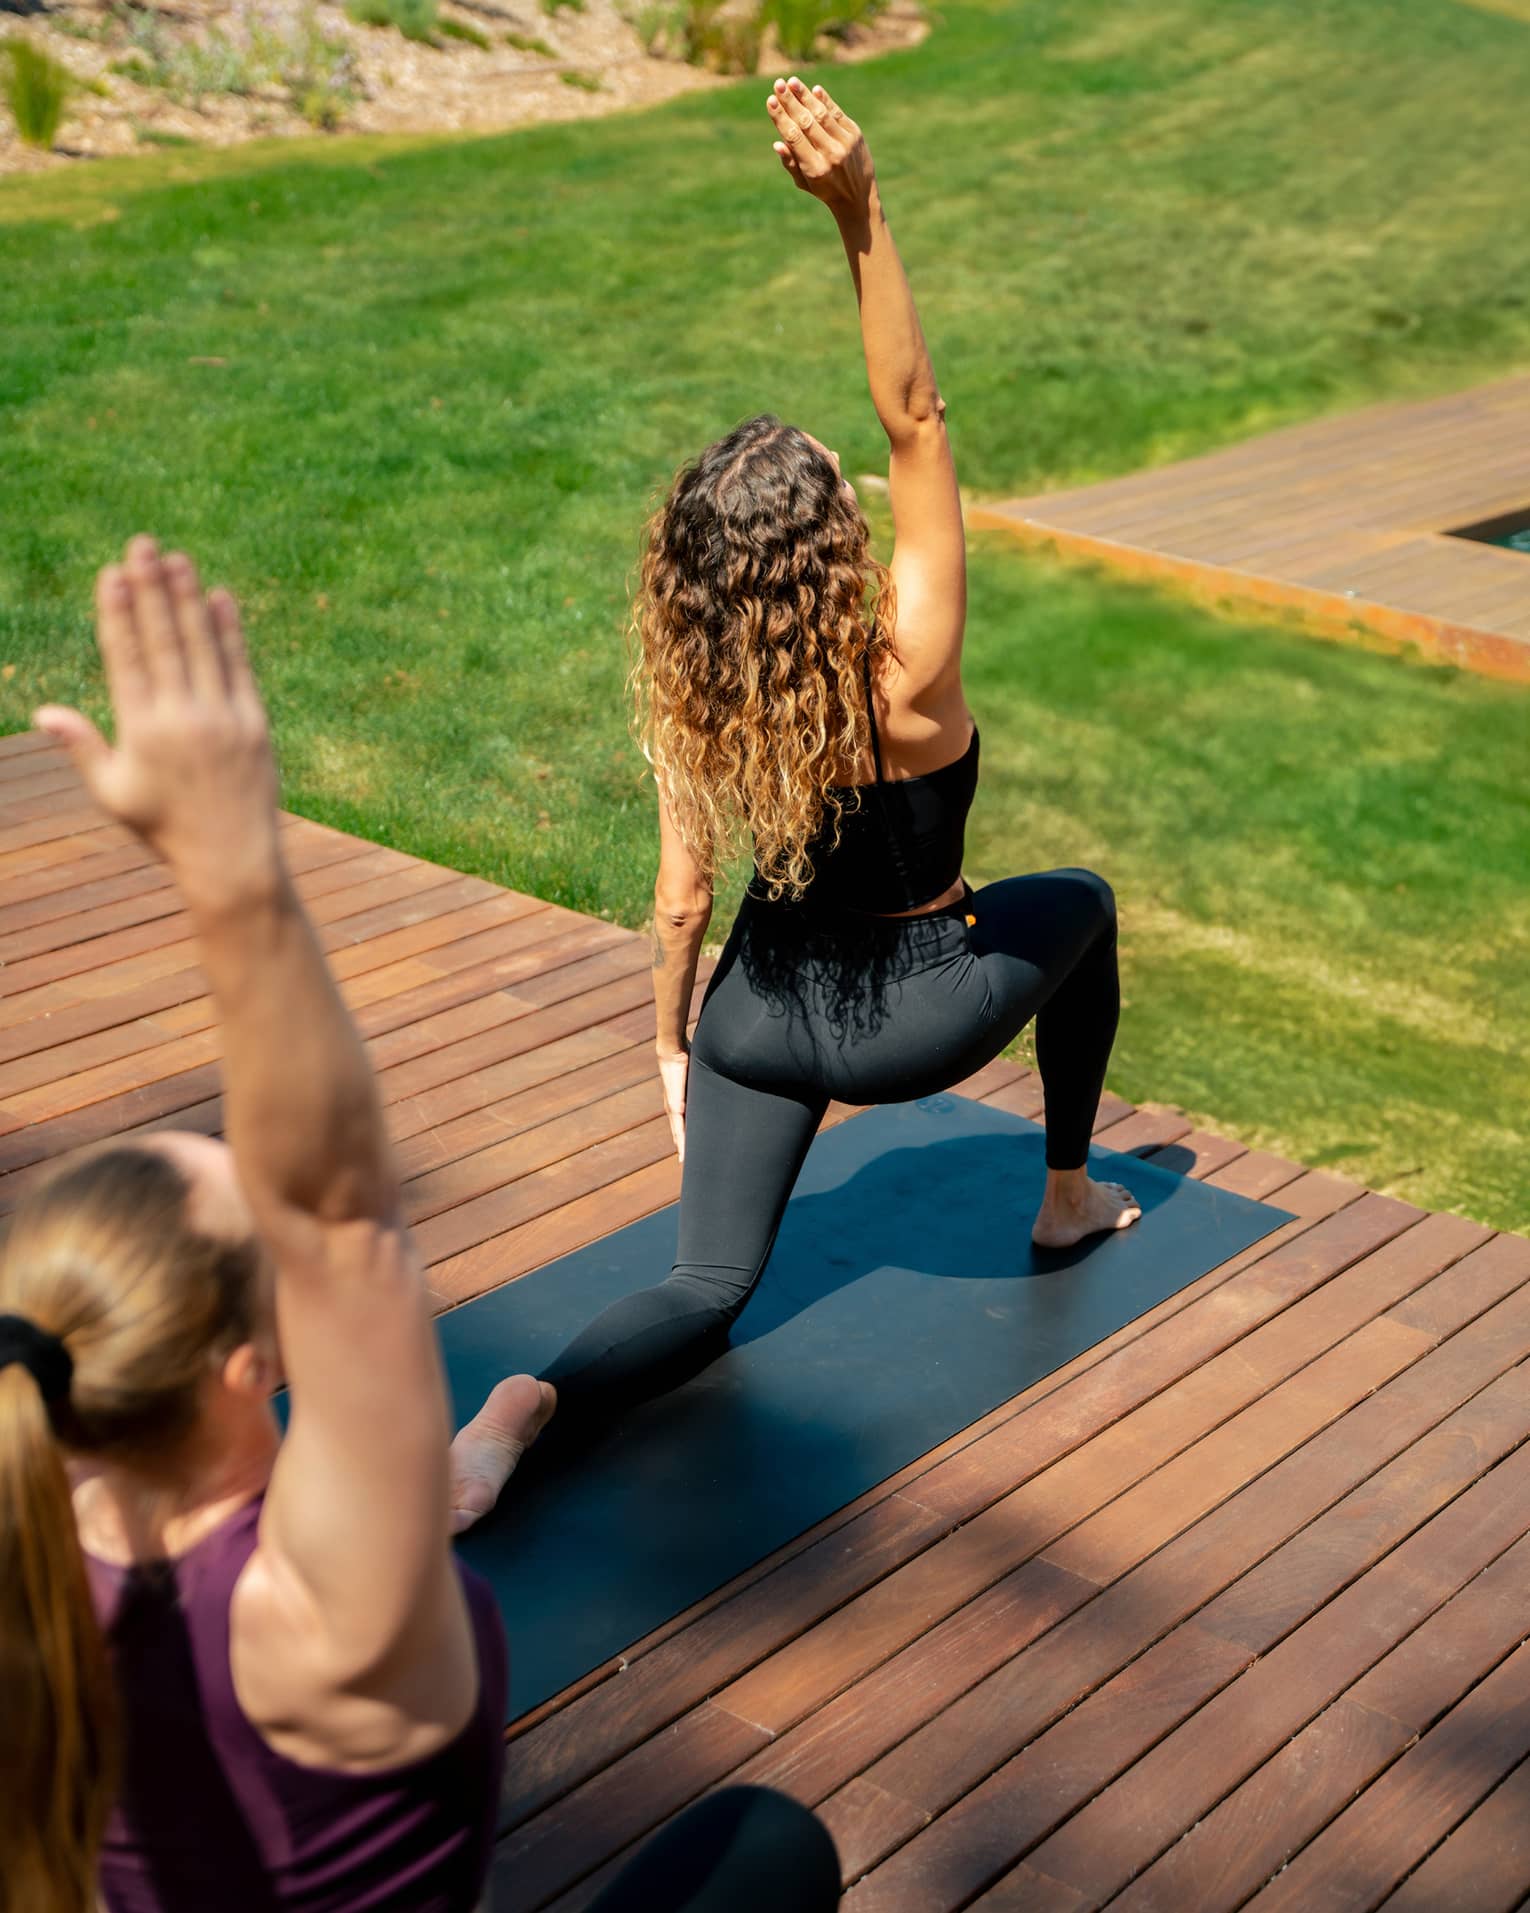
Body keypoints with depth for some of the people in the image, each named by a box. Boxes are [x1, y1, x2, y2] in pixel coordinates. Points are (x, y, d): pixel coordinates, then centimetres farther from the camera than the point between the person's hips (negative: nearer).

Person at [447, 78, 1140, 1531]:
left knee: (705, 1290, 10)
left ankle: (536, 1400, -21)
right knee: (1081, 906, 28)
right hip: (914, 1017, -3)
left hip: (764, 1013, 3)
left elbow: (682, 894, -5)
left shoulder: (691, 702, -15)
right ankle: (1069, 1197, 38)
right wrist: (859, 213, -38)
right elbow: (915, 419, -31)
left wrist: (672, 1044, 11)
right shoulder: (907, 672, -27)